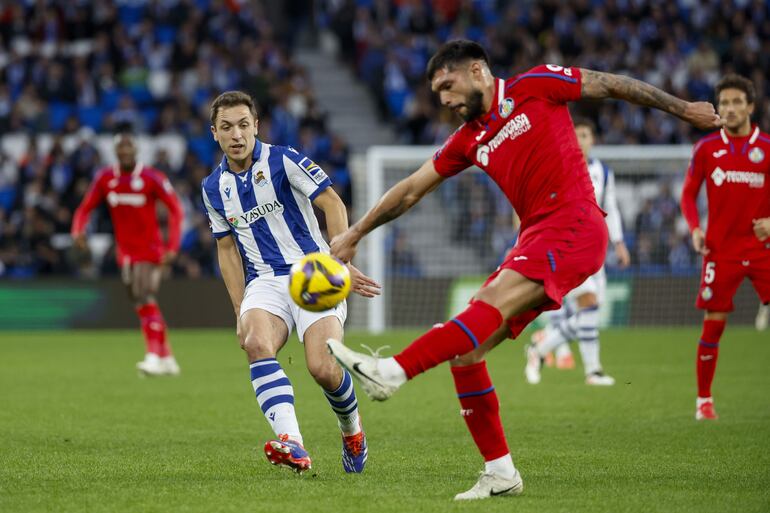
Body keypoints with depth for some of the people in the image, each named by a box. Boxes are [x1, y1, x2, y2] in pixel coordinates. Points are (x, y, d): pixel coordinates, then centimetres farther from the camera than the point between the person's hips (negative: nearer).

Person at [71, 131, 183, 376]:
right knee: (141, 307, 8)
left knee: (146, 301, -21)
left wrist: (172, 246, -18)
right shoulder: (105, 178, 1)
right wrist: (78, 231, -14)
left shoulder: (151, 178, -11)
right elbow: (85, 209, 7)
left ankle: (154, 357, -25)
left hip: (150, 250, -5)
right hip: (126, 252, 5)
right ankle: (167, 358, 19)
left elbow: (175, 209, -9)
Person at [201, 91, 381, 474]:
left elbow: (333, 204, -9)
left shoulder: (283, 160, -5)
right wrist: (240, 310, 9)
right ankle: (291, 443, -45)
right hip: (264, 281, 4)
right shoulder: (214, 187, 11)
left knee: (324, 369, -21)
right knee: (255, 342, -31)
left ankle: (352, 431, 15)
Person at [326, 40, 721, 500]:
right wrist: (354, 235, 23)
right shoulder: (469, 140, 18)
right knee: (465, 352, -2)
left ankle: (393, 372, -43)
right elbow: (411, 190, 23)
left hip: (573, 225, -8)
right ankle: (500, 473, 2)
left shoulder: (535, 87, 2)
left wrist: (682, 109, 14)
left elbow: (612, 85, 9)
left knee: (492, 306, -28)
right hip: (535, 239, 8)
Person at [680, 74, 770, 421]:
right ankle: (704, 400, 12)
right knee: (713, 324, -1)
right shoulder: (706, 148, 3)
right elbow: (688, 195, 9)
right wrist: (695, 229, -7)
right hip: (721, 249, 0)